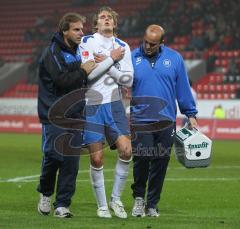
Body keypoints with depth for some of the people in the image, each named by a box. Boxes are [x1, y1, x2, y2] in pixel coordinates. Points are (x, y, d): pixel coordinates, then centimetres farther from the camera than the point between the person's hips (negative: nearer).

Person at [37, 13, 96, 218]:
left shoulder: (78, 51, 15)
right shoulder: (52, 53, -9)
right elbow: (61, 80, -21)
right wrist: (83, 71, -12)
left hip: (75, 115, 6)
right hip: (54, 115, -6)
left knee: (71, 162, -1)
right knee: (54, 155, -11)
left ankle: (62, 205, 3)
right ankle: (45, 193, 16)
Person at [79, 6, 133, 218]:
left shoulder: (123, 47, 10)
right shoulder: (86, 42, -1)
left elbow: (128, 80, 2)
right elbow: (87, 73, -13)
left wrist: (105, 64, -6)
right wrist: (111, 59, -10)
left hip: (114, 105, 3)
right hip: (92, 105, -3)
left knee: (126, 150, -12)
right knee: (97, 158, -4)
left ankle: (116, 199, 6)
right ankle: (102, 205, 10)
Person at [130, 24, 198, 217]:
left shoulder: (174, 58, 7)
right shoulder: (133, 58, 3)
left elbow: (183, 89, 10)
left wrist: (191, 115, 10)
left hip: (166, 121, 2)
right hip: (140, 120, -2)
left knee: (160, 165, 4)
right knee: (141, 160, -12)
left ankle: (152, 204, 16)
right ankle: (139, 197, 11)